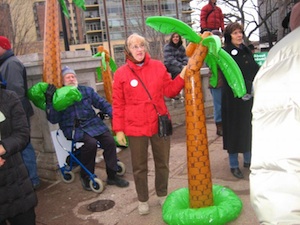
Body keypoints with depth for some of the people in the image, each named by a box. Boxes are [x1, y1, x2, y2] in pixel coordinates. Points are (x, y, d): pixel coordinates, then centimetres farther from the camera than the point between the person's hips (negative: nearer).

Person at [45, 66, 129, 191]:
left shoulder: (87, 91, 14)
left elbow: (102, 103, 13)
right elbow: (53, 119, -4)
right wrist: (49, 101, -15)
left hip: (92, 123, 3)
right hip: (73, 128, -3)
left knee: (109, 140, -19)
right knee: (91, 143, -30)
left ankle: (112, 176, -3)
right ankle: (85, 177, -7)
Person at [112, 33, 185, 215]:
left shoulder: (158, 66, 1)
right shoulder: (121, 73, -5)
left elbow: (169, 91, 4)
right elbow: (118, 104, -4)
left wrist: (182, 77, -10)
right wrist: (119, 129, -6)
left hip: (160, 124, 2)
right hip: (135, 127, -2)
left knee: (162, 163, 17)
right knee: (139, 167, 11)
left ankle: (163, 194, 38)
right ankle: (143, 200, 30)